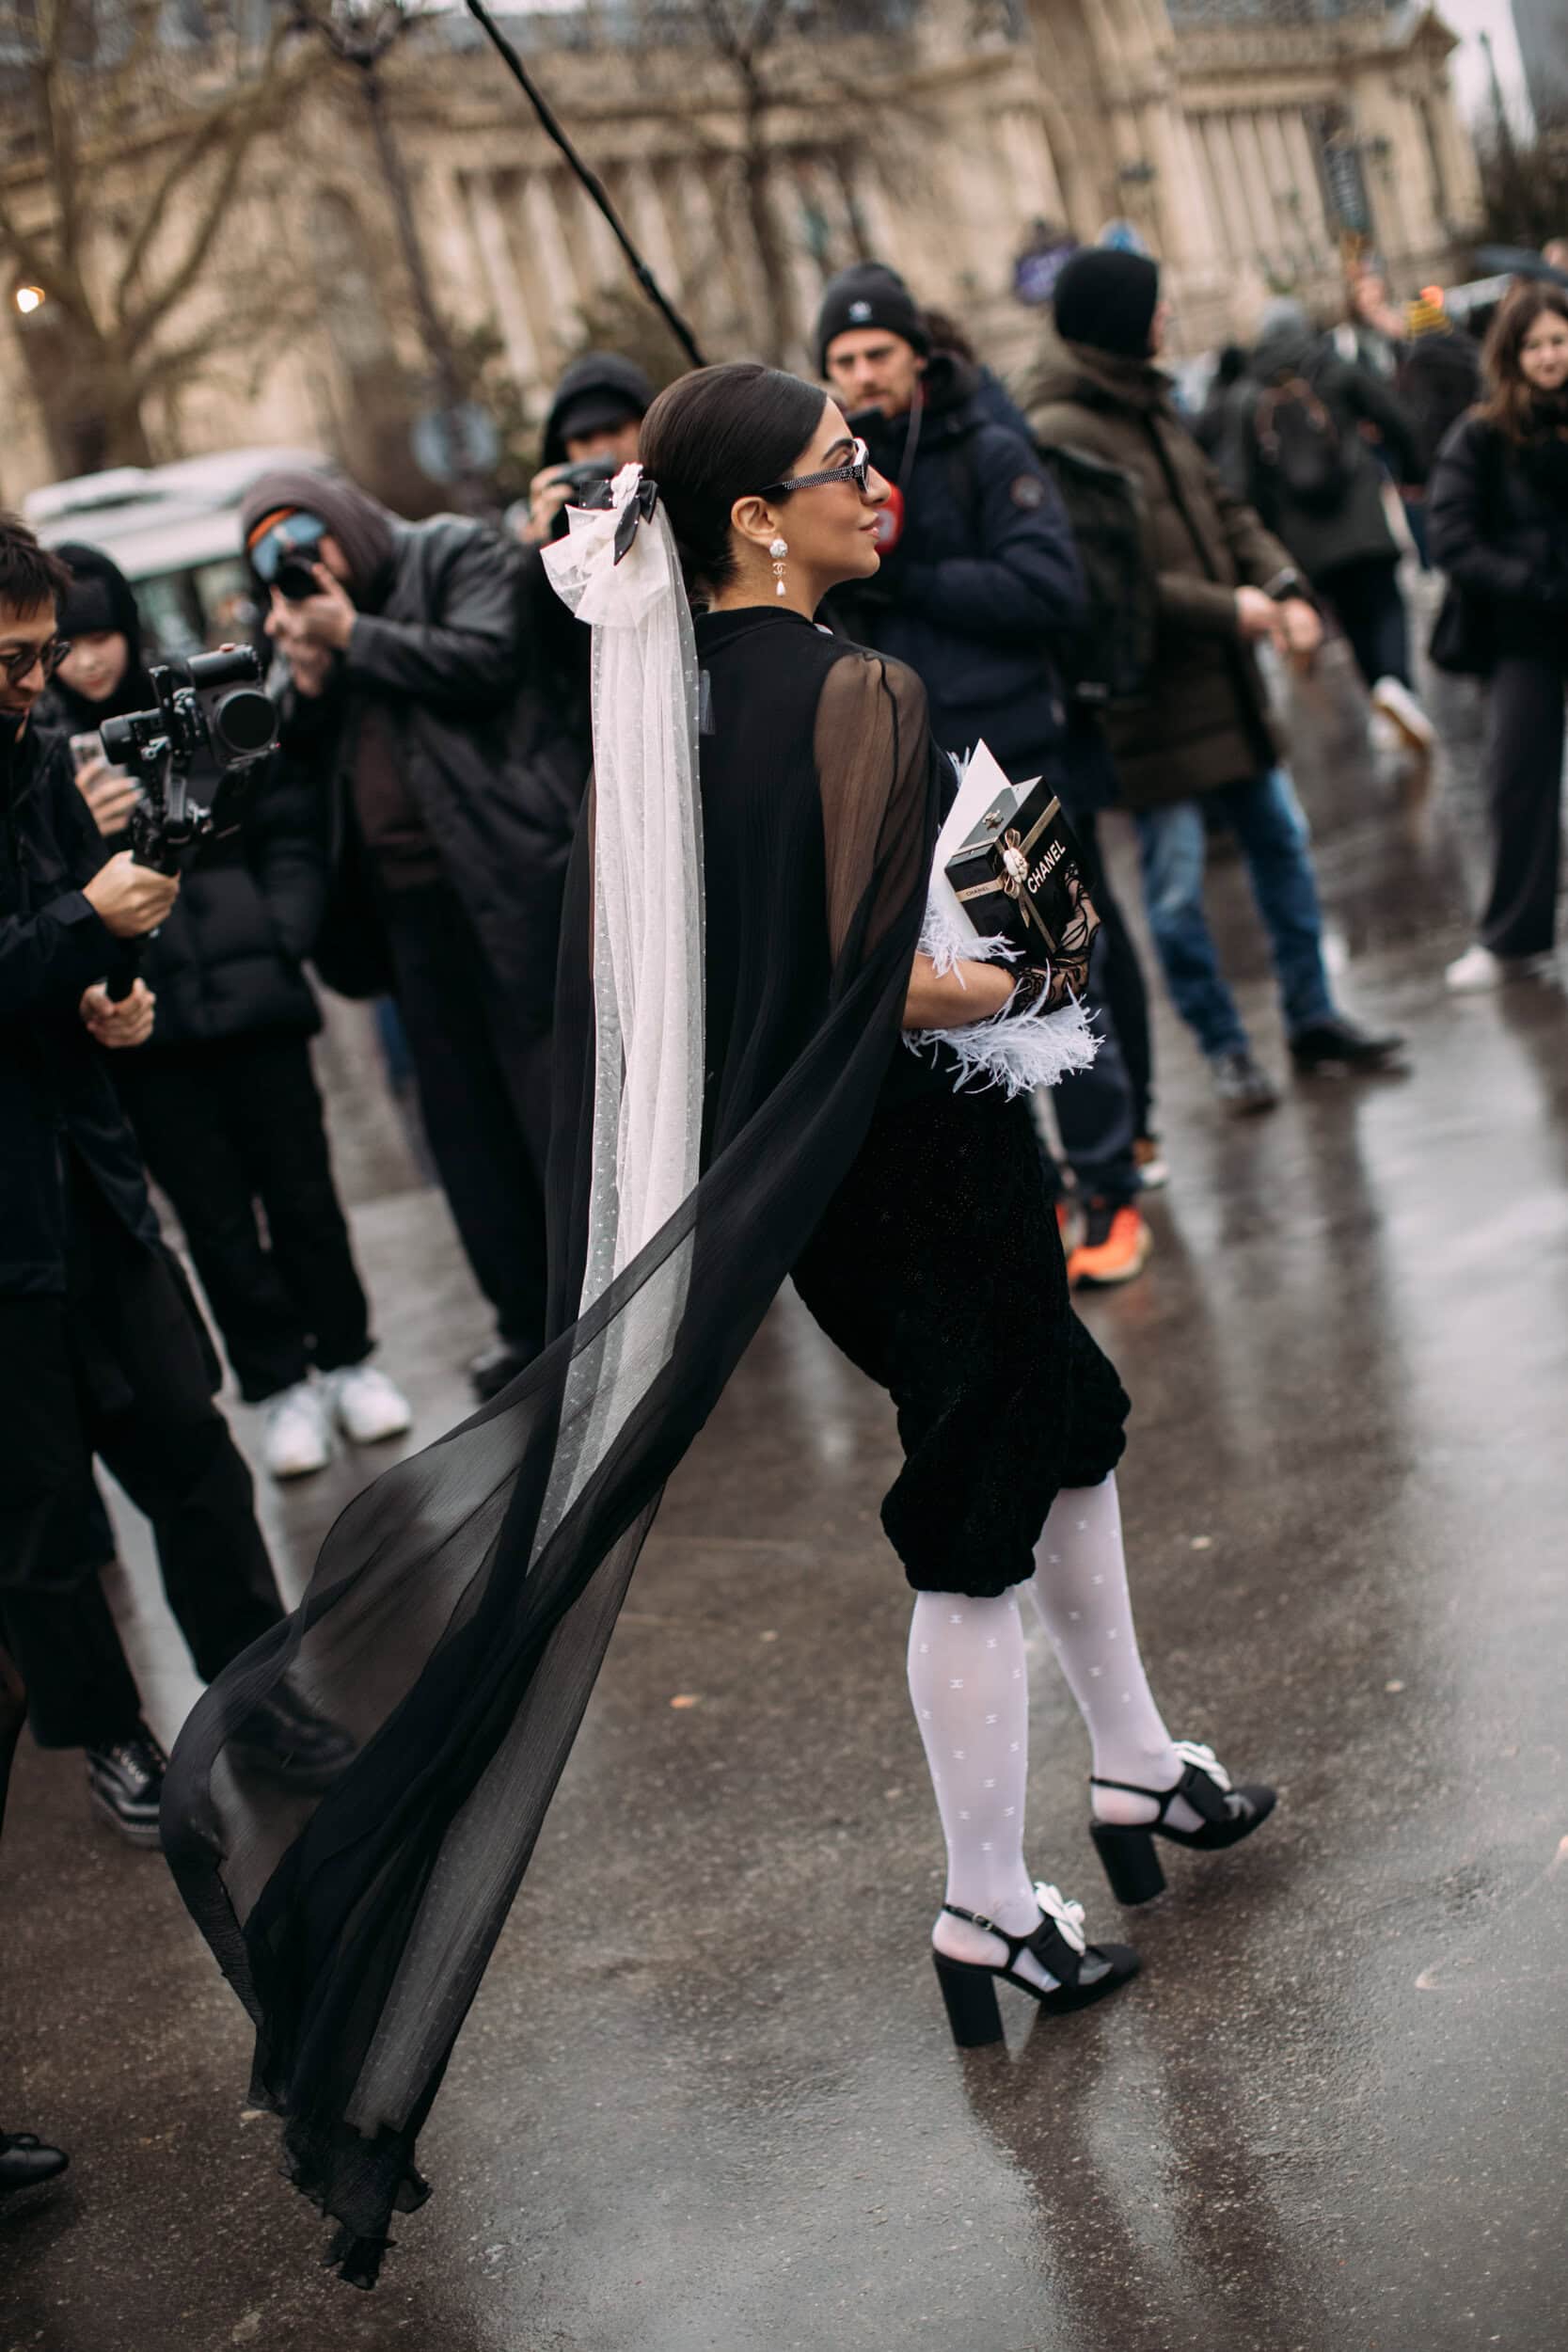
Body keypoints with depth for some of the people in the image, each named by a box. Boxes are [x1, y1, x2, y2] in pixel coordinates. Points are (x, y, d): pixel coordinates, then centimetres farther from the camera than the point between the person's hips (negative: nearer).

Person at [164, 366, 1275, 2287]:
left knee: (1063, 1417, 26)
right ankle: (986, 1913, 21)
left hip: (769, 1179, 8)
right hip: (922, 1169, -8)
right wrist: (1026, 982, -9)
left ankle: (1133, 1764, 41)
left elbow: (632, 970, 4)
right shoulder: (857, 698, -22)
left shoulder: (664, 704, 1)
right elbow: (873, 987, -26)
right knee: (978, 1514, 8)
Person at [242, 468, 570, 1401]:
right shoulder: (314, 625, 18)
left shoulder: (461, 555, 0)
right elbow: (307, 769, 14)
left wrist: (353, 637, -9)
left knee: (549, 1084, -5)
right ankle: (529, 1316, 20)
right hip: (408, 900, 7)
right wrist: (306, 682, -4)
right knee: (463, 1114, 10)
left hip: (505, 880, -7)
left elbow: (484, 660, -18)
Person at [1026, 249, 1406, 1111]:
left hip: (1226, 685, 9)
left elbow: (1223, 510, 14)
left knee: (1281, 844, 15)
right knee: (1175, 885, 1)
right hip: (1153, 706, -9)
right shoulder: (1060, 434, -17)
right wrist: (1227, 608, -19)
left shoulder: (1149, 409, 13)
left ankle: (1312, 1019, 28)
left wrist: (1285, 587, -4)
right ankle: (1225, 1047, 15)